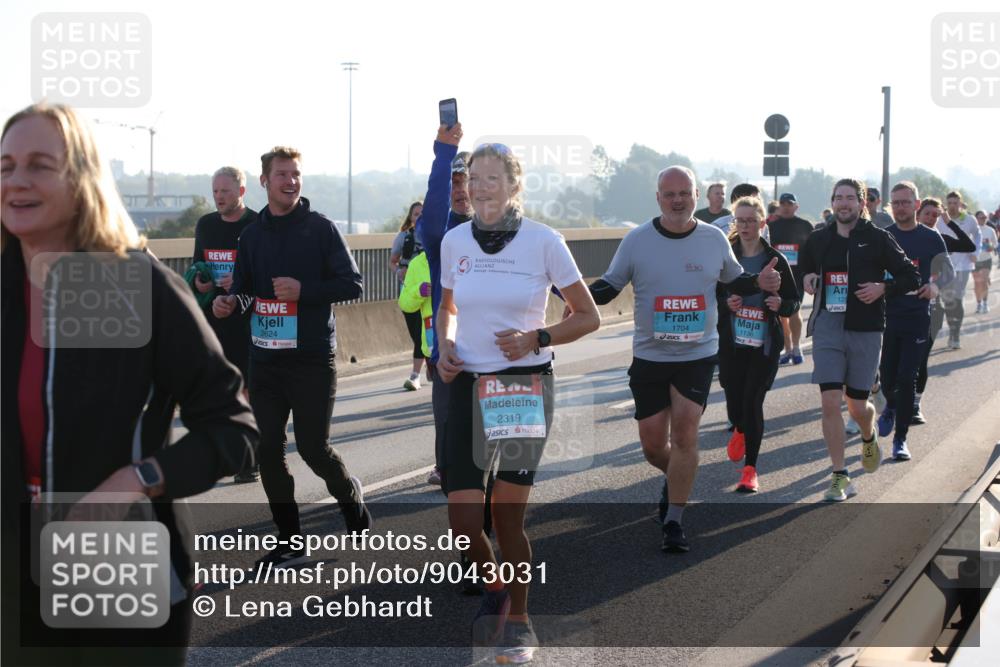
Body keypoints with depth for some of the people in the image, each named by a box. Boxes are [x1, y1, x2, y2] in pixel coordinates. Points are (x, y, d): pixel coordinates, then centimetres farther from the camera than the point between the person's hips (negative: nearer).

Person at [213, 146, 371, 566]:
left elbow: (352, 284, -6)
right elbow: (243, 287, 17)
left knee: (313, 448, -2)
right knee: (268, 450, 3)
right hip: (265, 358, 5)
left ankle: (352, 498, 28)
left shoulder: (320, 229, -3)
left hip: (313, 358, -5)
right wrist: (229, 302, -5)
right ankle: (289, 541, 14)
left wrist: (304, 290, -18)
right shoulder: (252, 234, 11)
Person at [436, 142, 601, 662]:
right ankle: (494, 590, 27)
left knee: (507, 516, -1)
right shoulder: (454, 242, 3)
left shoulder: (543, 241, -6)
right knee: (463, 518, -4)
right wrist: (445, 346, 1)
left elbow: (588, 316, 0)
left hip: (526, 384, -3)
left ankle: (519, 621, 20)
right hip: (468, 385, 3)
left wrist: (537, 338, -14)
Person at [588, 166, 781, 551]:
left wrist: (759, 283, -7)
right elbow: (609, 286, 3)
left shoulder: (714, 239, 1)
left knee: (684, 434, -11)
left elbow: (734, 281, 15)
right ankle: (675, 479, 40)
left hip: (698, 356, -1)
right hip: (649, 357, 1)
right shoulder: (637, 241, -3)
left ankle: (674, 522, -1)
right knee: (653, 444, 5)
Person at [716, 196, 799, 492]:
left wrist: (781, 304, -17)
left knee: (753, 401, -7)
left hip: (765, 343, -1)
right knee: (734, 399, 4)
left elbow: (794, 300, 5)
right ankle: (740, 431, 43)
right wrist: (726, 303, -13)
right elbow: (710, 295, 8)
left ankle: (750, 469, 3)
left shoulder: (776, 260, -1)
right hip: (731, 342, 1)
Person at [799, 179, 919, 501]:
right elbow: (804, 270, 25)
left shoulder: (878, 239, -1)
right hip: (827, 327, 2)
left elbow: (912, 278, 2)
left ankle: (869, 438, 42)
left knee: (857, 406, 5)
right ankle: (840, 478, -1)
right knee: (830, 403, -8)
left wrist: (882, 288, -14)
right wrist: (806, 279, 2)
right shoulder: (818, 239, 7)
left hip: (866, 330, -2)